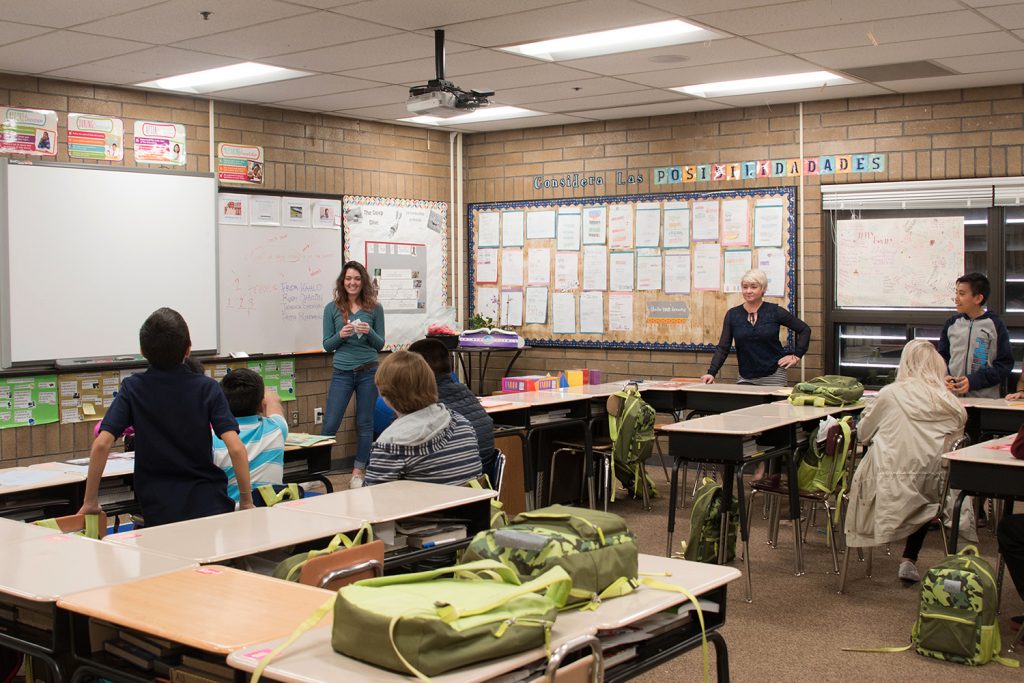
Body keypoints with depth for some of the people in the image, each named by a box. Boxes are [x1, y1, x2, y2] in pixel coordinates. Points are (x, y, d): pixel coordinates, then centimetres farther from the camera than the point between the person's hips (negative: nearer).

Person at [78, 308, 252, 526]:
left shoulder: (132, 388, -1)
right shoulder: (206, 387, -4)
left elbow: (101, 444, -11)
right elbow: (235, 448, -13)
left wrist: (90, 502, -2)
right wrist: (246, 500, -3)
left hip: (160, 511, 0)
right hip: (209, 503, 0)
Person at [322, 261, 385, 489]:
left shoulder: (374, 308, 2)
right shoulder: (332, 308, 2)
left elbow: (380, 344, 5)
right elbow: (327, 345, 4)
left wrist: (369, 332, -14)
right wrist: (340, 335, -15)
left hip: (368, 371, 1)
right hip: (342, 372, -1)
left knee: (365, 423, 8)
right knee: (330, 424, -2)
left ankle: (359, 471, 20)